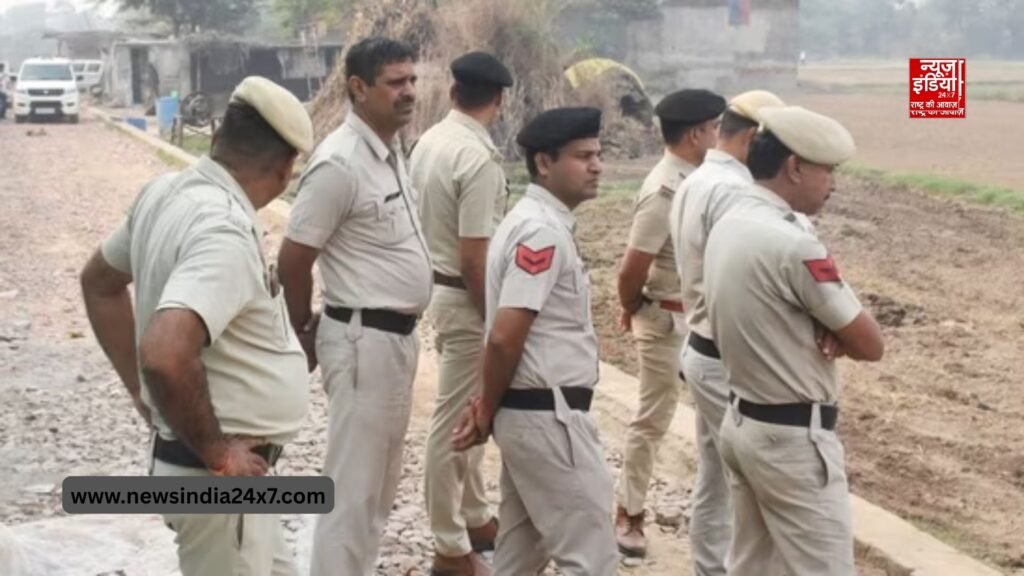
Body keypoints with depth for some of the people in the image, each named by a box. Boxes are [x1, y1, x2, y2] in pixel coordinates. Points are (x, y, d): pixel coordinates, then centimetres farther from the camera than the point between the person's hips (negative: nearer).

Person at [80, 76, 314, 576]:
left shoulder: (166, 192, 3)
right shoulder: (224, 230, -26)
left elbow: (99, 282, 19)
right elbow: (165, 356, -38)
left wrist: (140, 390, 16)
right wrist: (216, 454, -23)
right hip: (217, 476, -9)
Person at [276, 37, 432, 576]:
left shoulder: (390, 152, 9)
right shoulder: (340, 163, -19)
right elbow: (292, 260, -15)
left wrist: (402, 331, 17)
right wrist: (306, 331, -1)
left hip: (398, 335, 9)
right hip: (364, 340, -9)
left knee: (381, 484, 18)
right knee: (354, 487, -1)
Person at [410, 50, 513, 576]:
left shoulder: (429, 141, 6)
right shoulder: (478, 158, -21)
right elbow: (474, 256, -23)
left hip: (438, 287, 9)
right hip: (465, 298, -9)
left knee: (468, 411, 21)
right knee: (456, 421, 0)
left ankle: (475, 518, 35)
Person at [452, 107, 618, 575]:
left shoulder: (532, 221, 13)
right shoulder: (544, 230, -18)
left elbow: (505, 336, 13)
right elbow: (504, 337, -23)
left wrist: (489, 406, 4)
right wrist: (487, 412, -9)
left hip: (527, 411, 10)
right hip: (549, 415, -10)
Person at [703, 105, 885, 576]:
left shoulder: (726, 227, 5)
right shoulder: (794, 245, -23)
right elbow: (871, 344, -15)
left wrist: (823, 331, -4)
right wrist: (832, 334, 4)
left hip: (742, 422, 9)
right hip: (794, 438, -9)